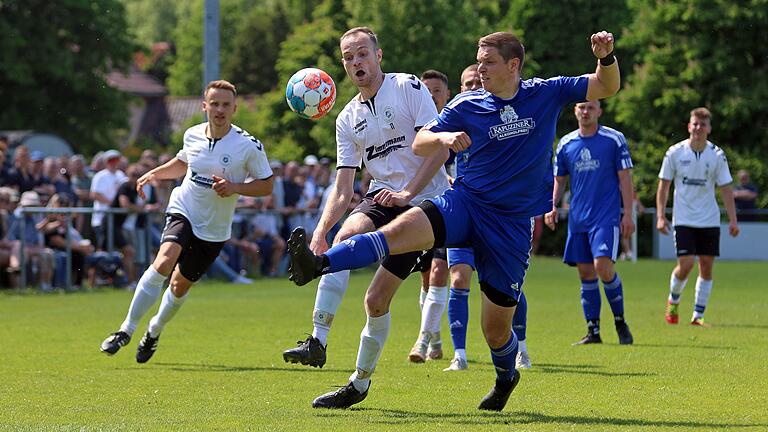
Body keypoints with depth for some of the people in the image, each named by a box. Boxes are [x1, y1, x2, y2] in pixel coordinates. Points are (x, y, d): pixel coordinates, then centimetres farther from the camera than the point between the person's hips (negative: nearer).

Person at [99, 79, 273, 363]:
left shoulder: (248, 146, -14)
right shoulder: (193, 135, -3)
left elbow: (266, 185, -7)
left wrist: (234, 187, -23)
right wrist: (153, 174, 5)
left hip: (214, 229, -1)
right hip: (183, 211, 1)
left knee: (181, 284, 10)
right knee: (164, 262, -26)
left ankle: (154, 332, 39)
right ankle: (127, 329, -20)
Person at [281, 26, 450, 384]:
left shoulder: (408, 87, -5)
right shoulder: (348, 119, 11)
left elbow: (440, 147, -11)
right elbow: (343, 187, 7)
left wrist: (407, 193, -19)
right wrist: (321, 230, -8)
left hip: (424, 200, -4)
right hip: (381, 198, 4)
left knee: (377, 297, -7)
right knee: (346, 235, -30)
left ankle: (361, 380, 10)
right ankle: (318, 342, -35)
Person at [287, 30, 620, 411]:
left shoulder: (545, 93, 2)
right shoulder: (467, 106, 3)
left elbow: (606, 87, 7)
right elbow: (419, 145, 6)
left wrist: (606, 57, -14)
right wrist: (444, 138, -16)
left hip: (512, 223, -1)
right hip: (464, 202, 1)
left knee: (496, 329, 1)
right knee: (400, 229, -30)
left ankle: (506, 376, 34)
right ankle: (317, 265, -44)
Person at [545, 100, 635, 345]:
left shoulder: (614, 140, -1)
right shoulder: (566, 144, 10)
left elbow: (625, 178, -1)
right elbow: (559, 180, 18)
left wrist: (628, 214, -6)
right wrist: (553, 206, 3)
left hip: (607, 216, -4)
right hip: (578, 219, 4)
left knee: (603, 267, -18)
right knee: (586, 274, 3)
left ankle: (620, 322, 0)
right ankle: (593, 332, 9)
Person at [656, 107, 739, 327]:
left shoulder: (717, 155, -2)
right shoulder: (675, 153, -4)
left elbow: (726, 188, 1)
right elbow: (664, 185, 3)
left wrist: (732, 220, -6)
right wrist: (660, 216, -3)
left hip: (709, 220, 2)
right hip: (684, 218, -2)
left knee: (706, 266, 0)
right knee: (686, 264, -13)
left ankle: (698, 315, 9)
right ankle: (673, 301, 15)